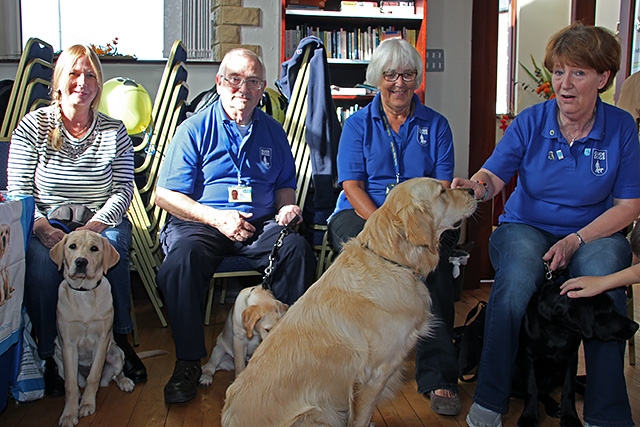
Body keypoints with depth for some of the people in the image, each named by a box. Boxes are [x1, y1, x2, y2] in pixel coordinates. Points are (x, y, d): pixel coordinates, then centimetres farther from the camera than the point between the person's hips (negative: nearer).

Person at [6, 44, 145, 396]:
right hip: (47, 225, 0)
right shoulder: (32, 126, 2)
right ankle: (49, 354, -16)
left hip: (102, 222, 0)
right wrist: (42, 228, -22)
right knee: (40, 257, -32)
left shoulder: (114, 132, 4)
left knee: (112, 244, -33)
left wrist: (93, 227, -21)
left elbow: (123, 190, -3)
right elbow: (18, 191, -2)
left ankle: (120, 340, -17)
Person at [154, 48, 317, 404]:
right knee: (183, 258, -35)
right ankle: (188, 362, -19)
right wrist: (217, 218, -15)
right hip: (201, 222, -2)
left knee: (299, 249, -28)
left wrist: (287, 206, 0)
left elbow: (285, 185, 25)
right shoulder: (195, 129, 3)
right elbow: (166, 194, -2)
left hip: (261, 224, 3)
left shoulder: (273, 131, 15)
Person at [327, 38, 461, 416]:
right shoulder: (358, 124, 12)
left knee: (434, 256, -34)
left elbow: (443, 187, 6)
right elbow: (352, 186, 0)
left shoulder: (436, 125, 15)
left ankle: (439, 378, -27)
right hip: (362, 214, 0)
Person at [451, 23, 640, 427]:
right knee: (516, 279, -33)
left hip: (593, 232, 1)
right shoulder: (531, 121, -2)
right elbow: (494, 174, -12)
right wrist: (477, 186, -38)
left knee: (602, 280, -33)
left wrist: (576, 240, -16)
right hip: (526, 227, 0)